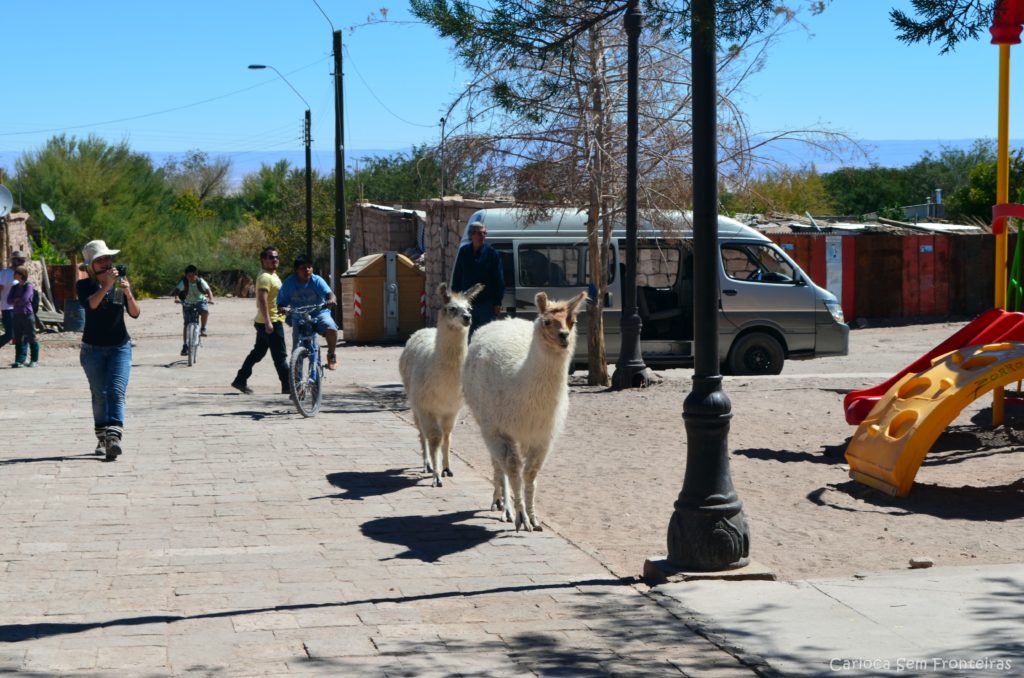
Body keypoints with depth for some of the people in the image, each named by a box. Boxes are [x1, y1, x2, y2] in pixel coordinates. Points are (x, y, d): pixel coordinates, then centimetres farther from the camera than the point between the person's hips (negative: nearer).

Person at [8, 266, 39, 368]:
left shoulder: (28, 286, -7)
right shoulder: (15, 287, 13)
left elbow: (24, 299, -17)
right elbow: (9, 300, 4)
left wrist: (15, 300, -1)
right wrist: (18, 300, -11)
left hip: (27, 315, -6)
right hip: (17, 315, 6)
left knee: (31, 338, 1)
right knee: (18, 339, 3)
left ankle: (34, 360, 9)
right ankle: (20, 360, 4)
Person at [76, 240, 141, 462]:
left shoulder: (121, 281, 4)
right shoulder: (84, 285, 0)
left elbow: (135, 313, -5)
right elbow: (90, 304, -22)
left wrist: (128, 293, -22)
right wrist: (107, 285, -33)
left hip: (120, 347, 0)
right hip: (93, 349, 0)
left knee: (116, 391, -15)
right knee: (99, 394, 2)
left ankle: (114, 437, -28)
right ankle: (102, 438, 13)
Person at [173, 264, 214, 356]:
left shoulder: (200, 281, -17)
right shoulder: (184, 282, -18)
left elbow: (208, 290, -28)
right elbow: (176, 290, -30)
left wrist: (211, 299, -48)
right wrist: (176, 298, -51)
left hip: (200, 301, -1)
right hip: (188, 303, 1)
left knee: (205, 311, -34)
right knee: (186, 324, -7)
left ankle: (203, 328, -9)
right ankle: (185, 346, -1)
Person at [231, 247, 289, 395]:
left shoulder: (273, 276, 18)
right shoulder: (265, 278, -15)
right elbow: (262, 300, -25)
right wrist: (268, 322, -30)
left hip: (269, 323, 10)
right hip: (271, 322, -10)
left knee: (257, 353, 14)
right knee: (280, 356, -6)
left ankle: (240, 381, 19)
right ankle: (287, 386, -3)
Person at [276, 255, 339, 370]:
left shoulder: (316, 280, -11)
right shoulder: (289, 283, -8)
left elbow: (329, 293, -25)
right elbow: (281, 303, -4)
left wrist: (331, 300, -49)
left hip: (319, 314, -1)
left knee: (331, 328, -32)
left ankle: (331, 355, -5)